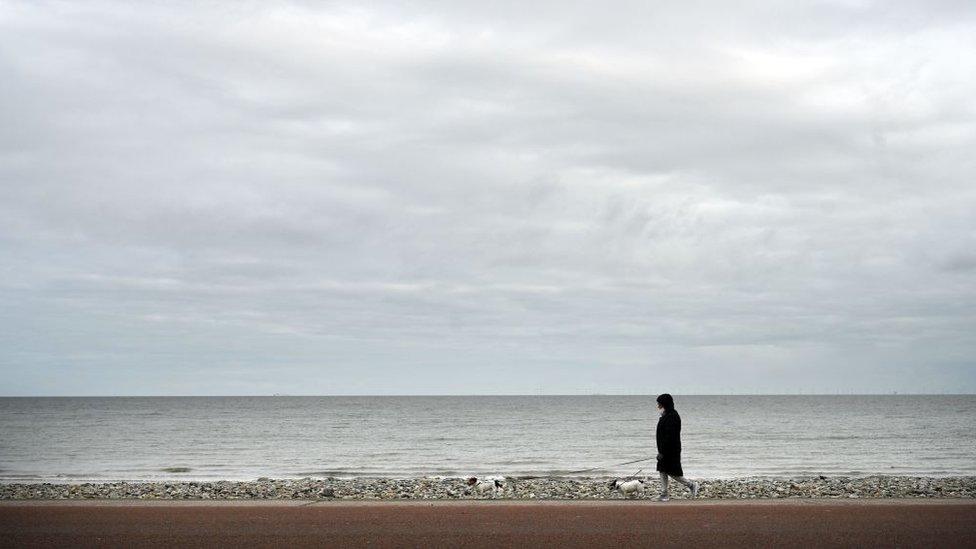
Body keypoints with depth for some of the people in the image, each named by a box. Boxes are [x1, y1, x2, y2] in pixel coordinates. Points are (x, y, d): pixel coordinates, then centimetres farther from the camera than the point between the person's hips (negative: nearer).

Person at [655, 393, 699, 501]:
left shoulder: (672, 417, -20)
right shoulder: (666, 416, 13)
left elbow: (669, 436, -24)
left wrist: (661, 452, -24)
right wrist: (661, 451, 21)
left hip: (671, 451, -10)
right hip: (666, 451, 10)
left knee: (672, 472, -3)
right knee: (663, 472, 9)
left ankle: (692, 485, 10)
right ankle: (664, 495, 12)